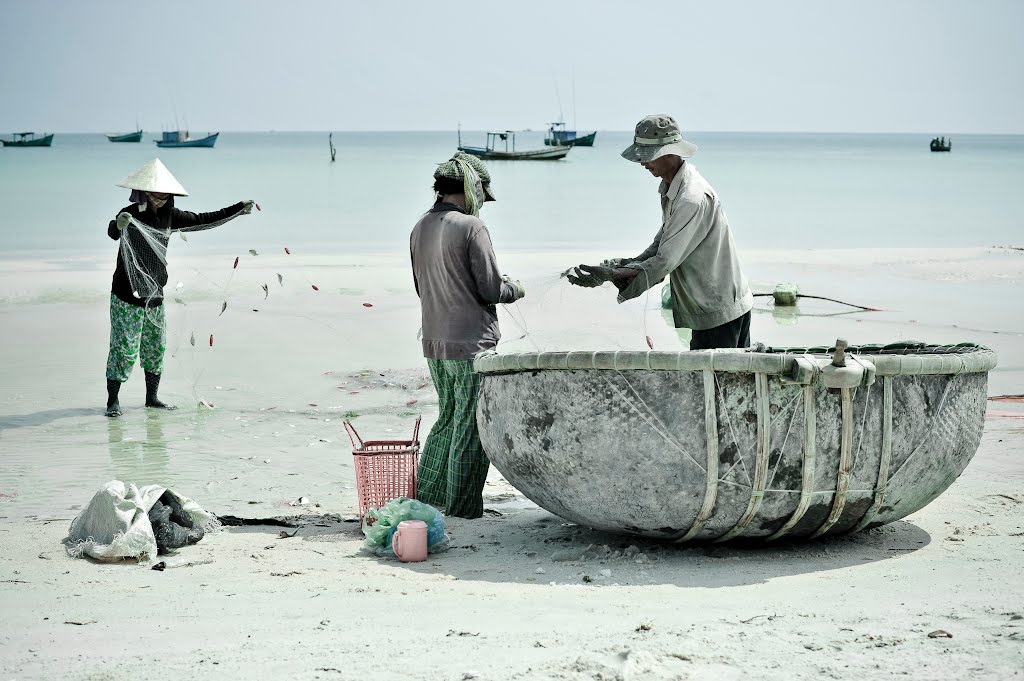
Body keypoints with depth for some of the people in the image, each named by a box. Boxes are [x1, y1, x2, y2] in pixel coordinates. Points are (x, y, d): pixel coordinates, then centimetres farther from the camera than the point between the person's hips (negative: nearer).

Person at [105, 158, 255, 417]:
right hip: (127, 296, -7)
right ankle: (112, 401, 1)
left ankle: (152, 397, 26)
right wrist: (119, 225, -61)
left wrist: (239, 209, 15)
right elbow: (112, 232, -36)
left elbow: (201, 220, 15)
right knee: (124, 347, -6)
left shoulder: (168, 215, 5)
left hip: (154, 295, 7)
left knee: (156, 345, 13)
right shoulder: (131, 215, -15)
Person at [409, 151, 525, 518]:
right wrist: (515, 289, 7)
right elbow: (491, 289, -15)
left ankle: (425, 499, 22)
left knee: (448, 419, 20)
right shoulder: (471, 227, -14)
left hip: (434, 343, 8)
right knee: (470, 428, 1)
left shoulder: (420, 228, 9)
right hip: (472, 343, -7)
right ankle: (463, 511, 6)